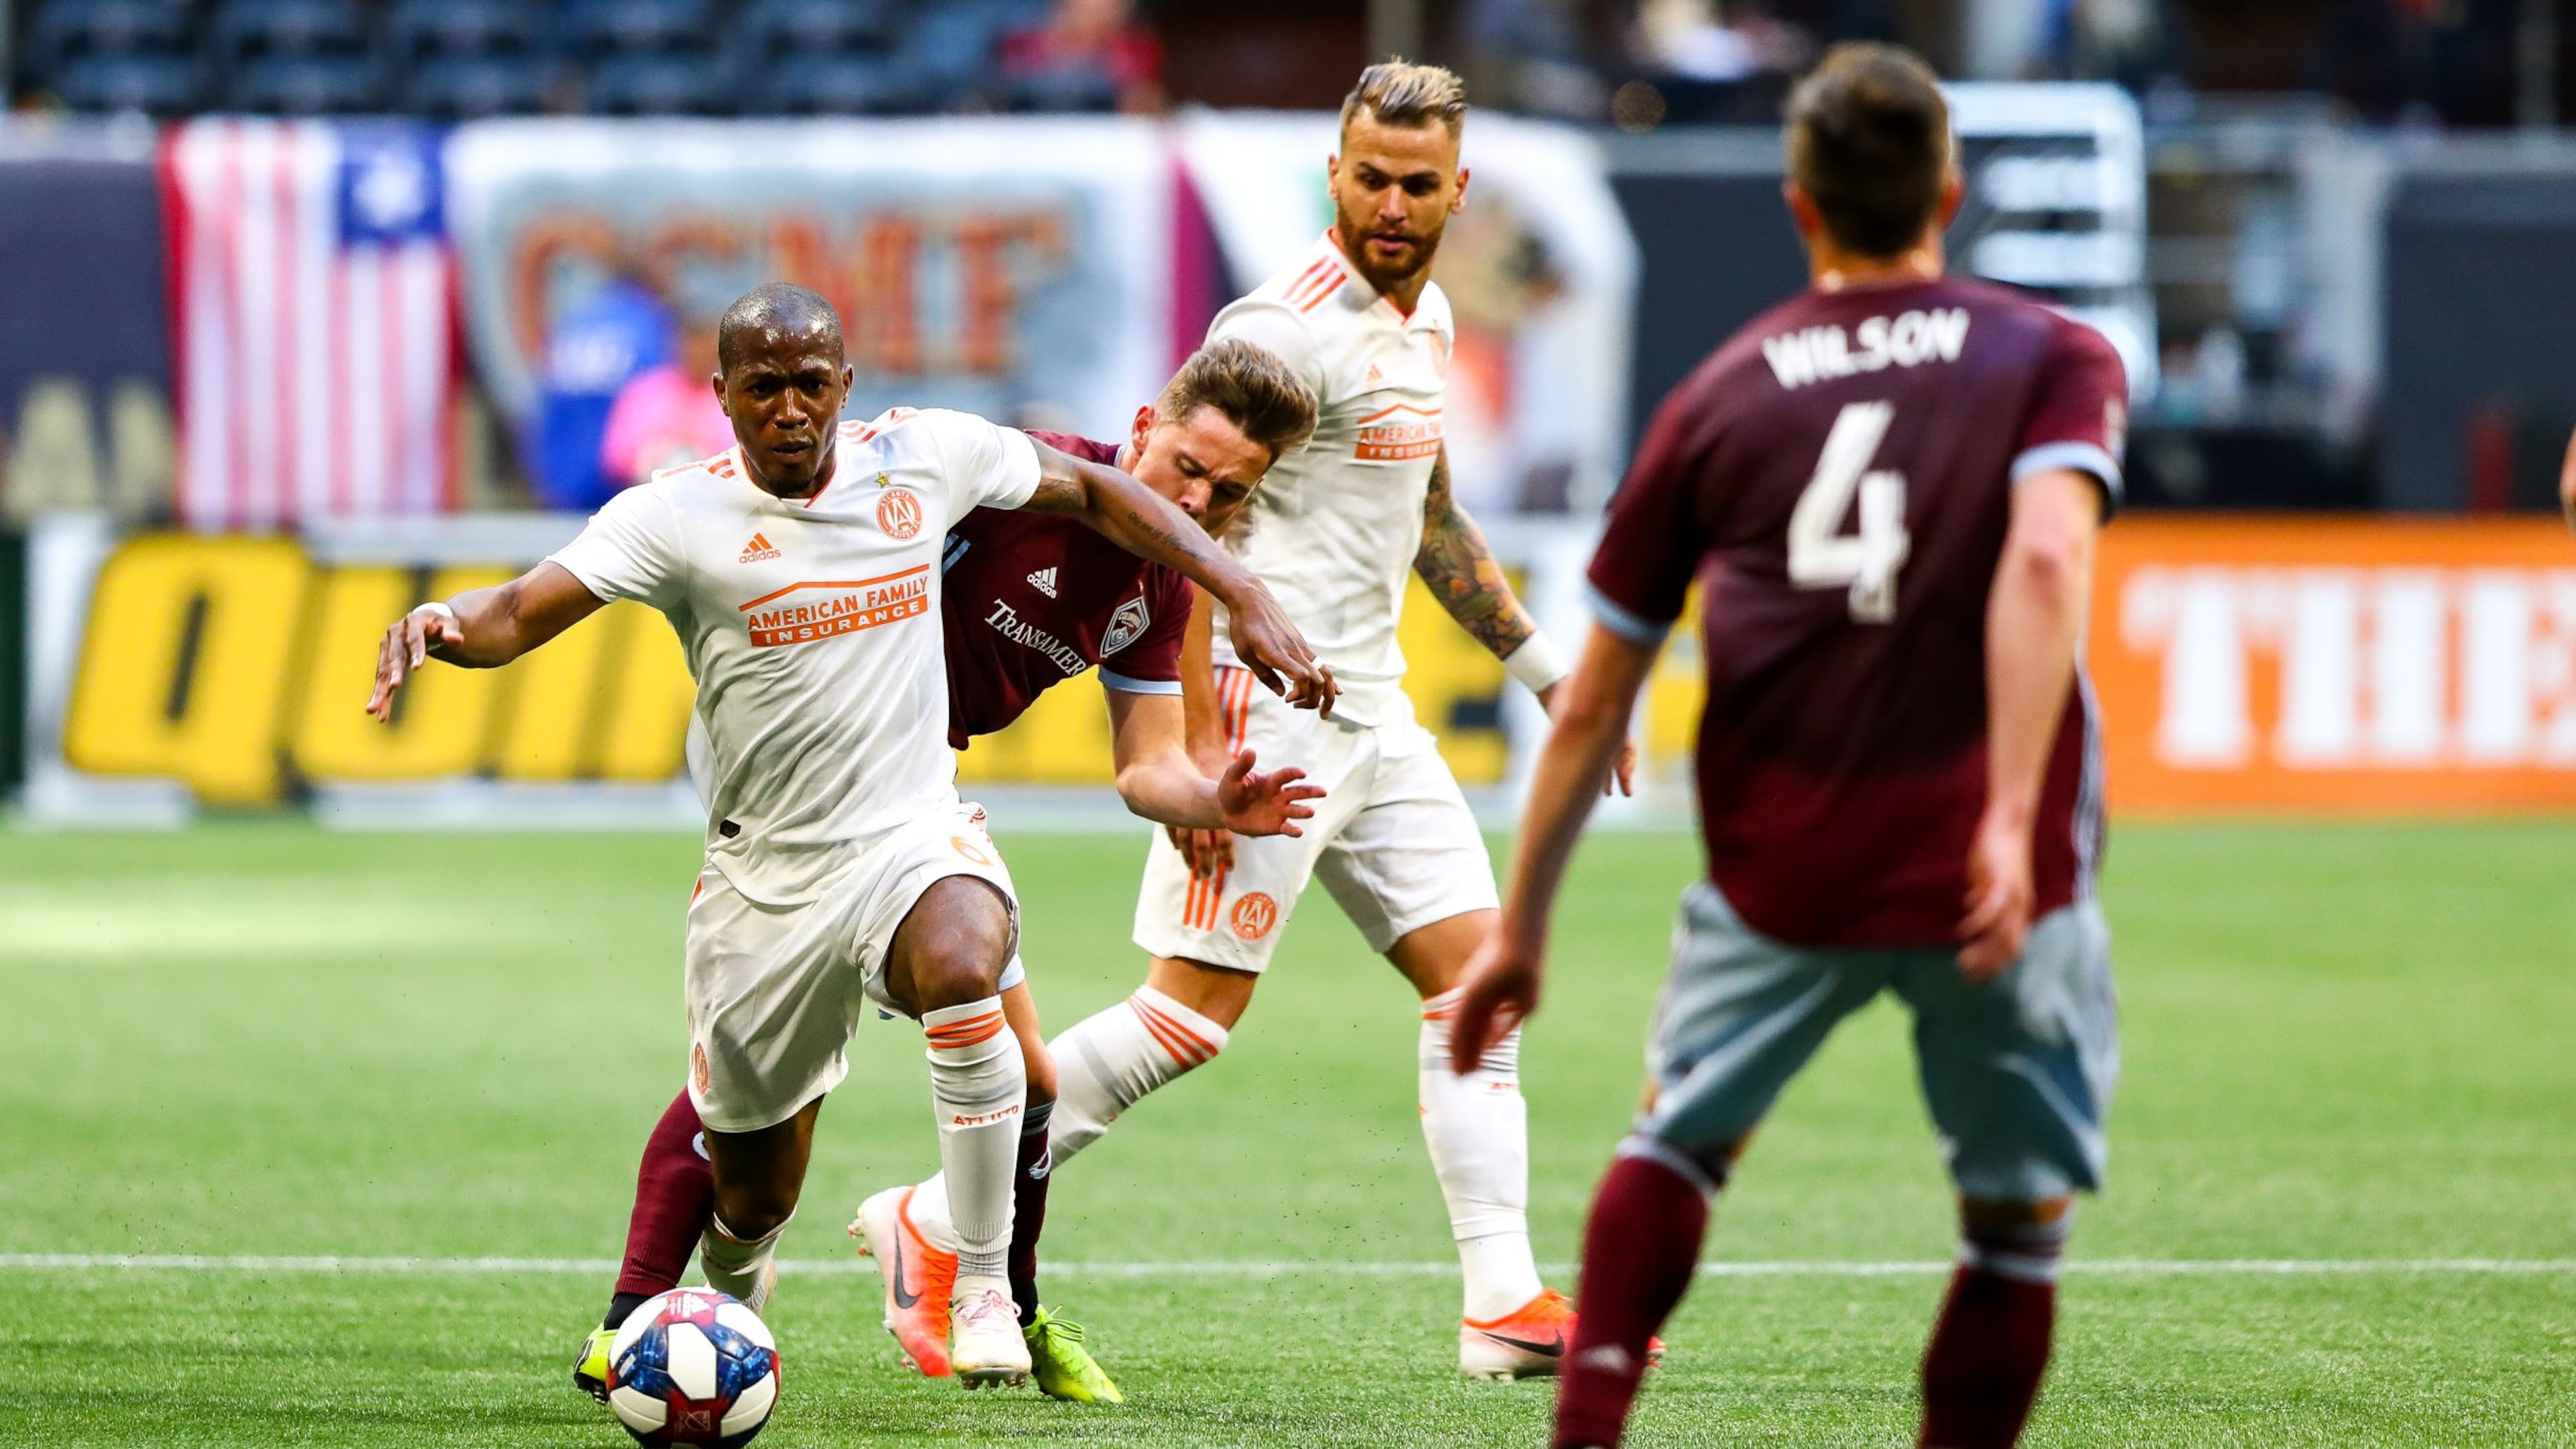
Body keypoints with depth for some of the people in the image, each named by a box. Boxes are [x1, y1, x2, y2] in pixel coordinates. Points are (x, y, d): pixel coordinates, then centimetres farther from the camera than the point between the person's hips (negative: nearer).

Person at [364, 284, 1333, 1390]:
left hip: (914, 833, 0)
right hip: (765, 874, 0)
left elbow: (1095, 494, 12)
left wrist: (1245, 600, 6)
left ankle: (984, 1287, -21)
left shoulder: (924, 457, -3)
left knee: (959, 966, -37)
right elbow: (525, 611, -21)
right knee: (753, 1199, 10)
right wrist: (446, 623, -44)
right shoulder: (678, 515, -10)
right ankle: (729, 1298, 50)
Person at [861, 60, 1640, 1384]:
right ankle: (939, 1225, -2)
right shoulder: (1288, 329, -15)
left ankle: (1505, 1303, 4)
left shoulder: (1425, 320, 14)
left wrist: (1544, 668, 29)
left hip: (1372, 714, 9)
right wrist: (1191, 755, -26)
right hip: (1269, 713, -9)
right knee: (1192, 1013, -11)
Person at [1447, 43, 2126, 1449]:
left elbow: (1590, 706, 15)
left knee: (1680, 1135, 21)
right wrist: (2012, 823, -22)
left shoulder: (1720, 395, 15)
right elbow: (2044, 559, -15)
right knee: (2016, 1221, 11)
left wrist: (1520, 929, 22)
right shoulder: (2055, 359, 7)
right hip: (1991, 879, -2)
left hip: (1779, 870, 2)